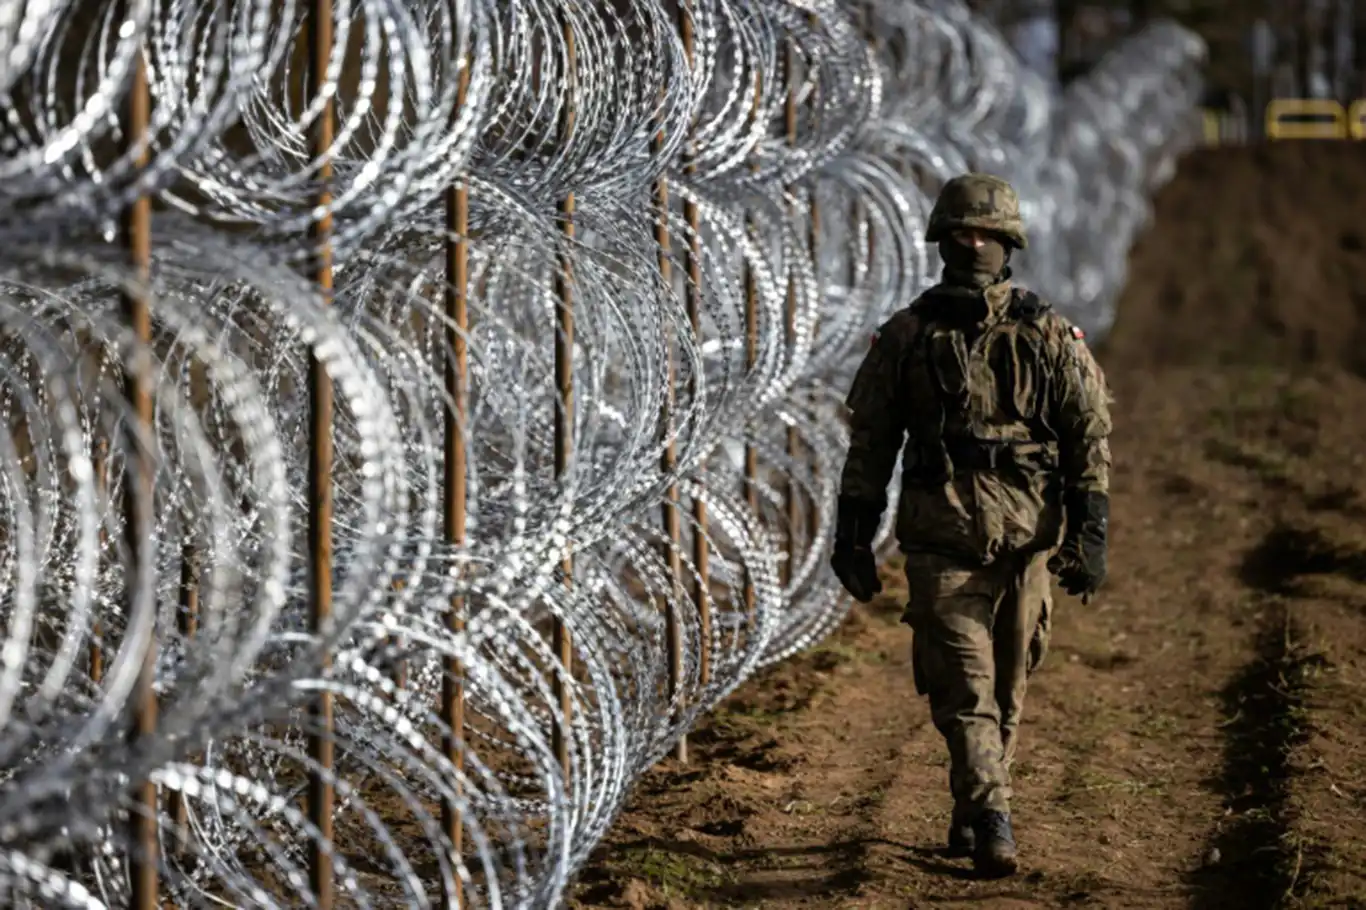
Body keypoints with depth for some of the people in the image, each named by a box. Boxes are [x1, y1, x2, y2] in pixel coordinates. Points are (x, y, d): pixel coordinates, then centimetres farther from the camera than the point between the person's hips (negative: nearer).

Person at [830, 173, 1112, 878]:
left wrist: (1090, 534, -5)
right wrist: (853, 536, 5)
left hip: (1026, 544, 1)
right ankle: (991, 822, -18)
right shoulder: (904, 337, 4)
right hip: (940, 544, -1)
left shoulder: (1050, 338, 3)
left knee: (1004, 688, 9)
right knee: (964, 687, -11)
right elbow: (869, 442, 8)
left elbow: (1090, 436, 2)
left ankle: (970, 815, 24)